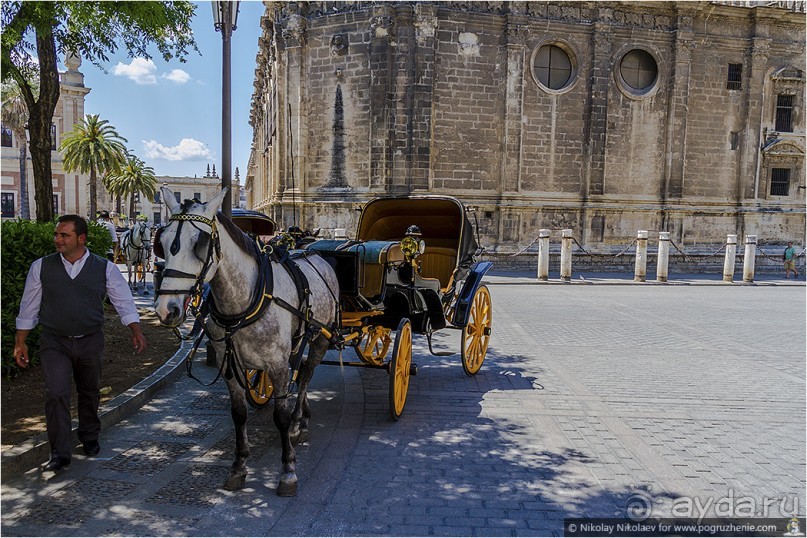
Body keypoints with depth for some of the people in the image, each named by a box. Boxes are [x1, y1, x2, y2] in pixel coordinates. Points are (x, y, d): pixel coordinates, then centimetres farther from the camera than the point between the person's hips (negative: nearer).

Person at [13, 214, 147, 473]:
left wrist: (136, 332, -17)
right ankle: (59, 453, 2)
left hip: (91, 343, 1)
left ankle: (90, 437, 38)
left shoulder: (105, 268, -4)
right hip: (54, 344, 0)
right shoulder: (41, 267, -1)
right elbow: (28, 307, 5)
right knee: (56, 395, -9)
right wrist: (20, 342, 4)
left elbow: (124, 302, -5)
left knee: (90, 393, 15)